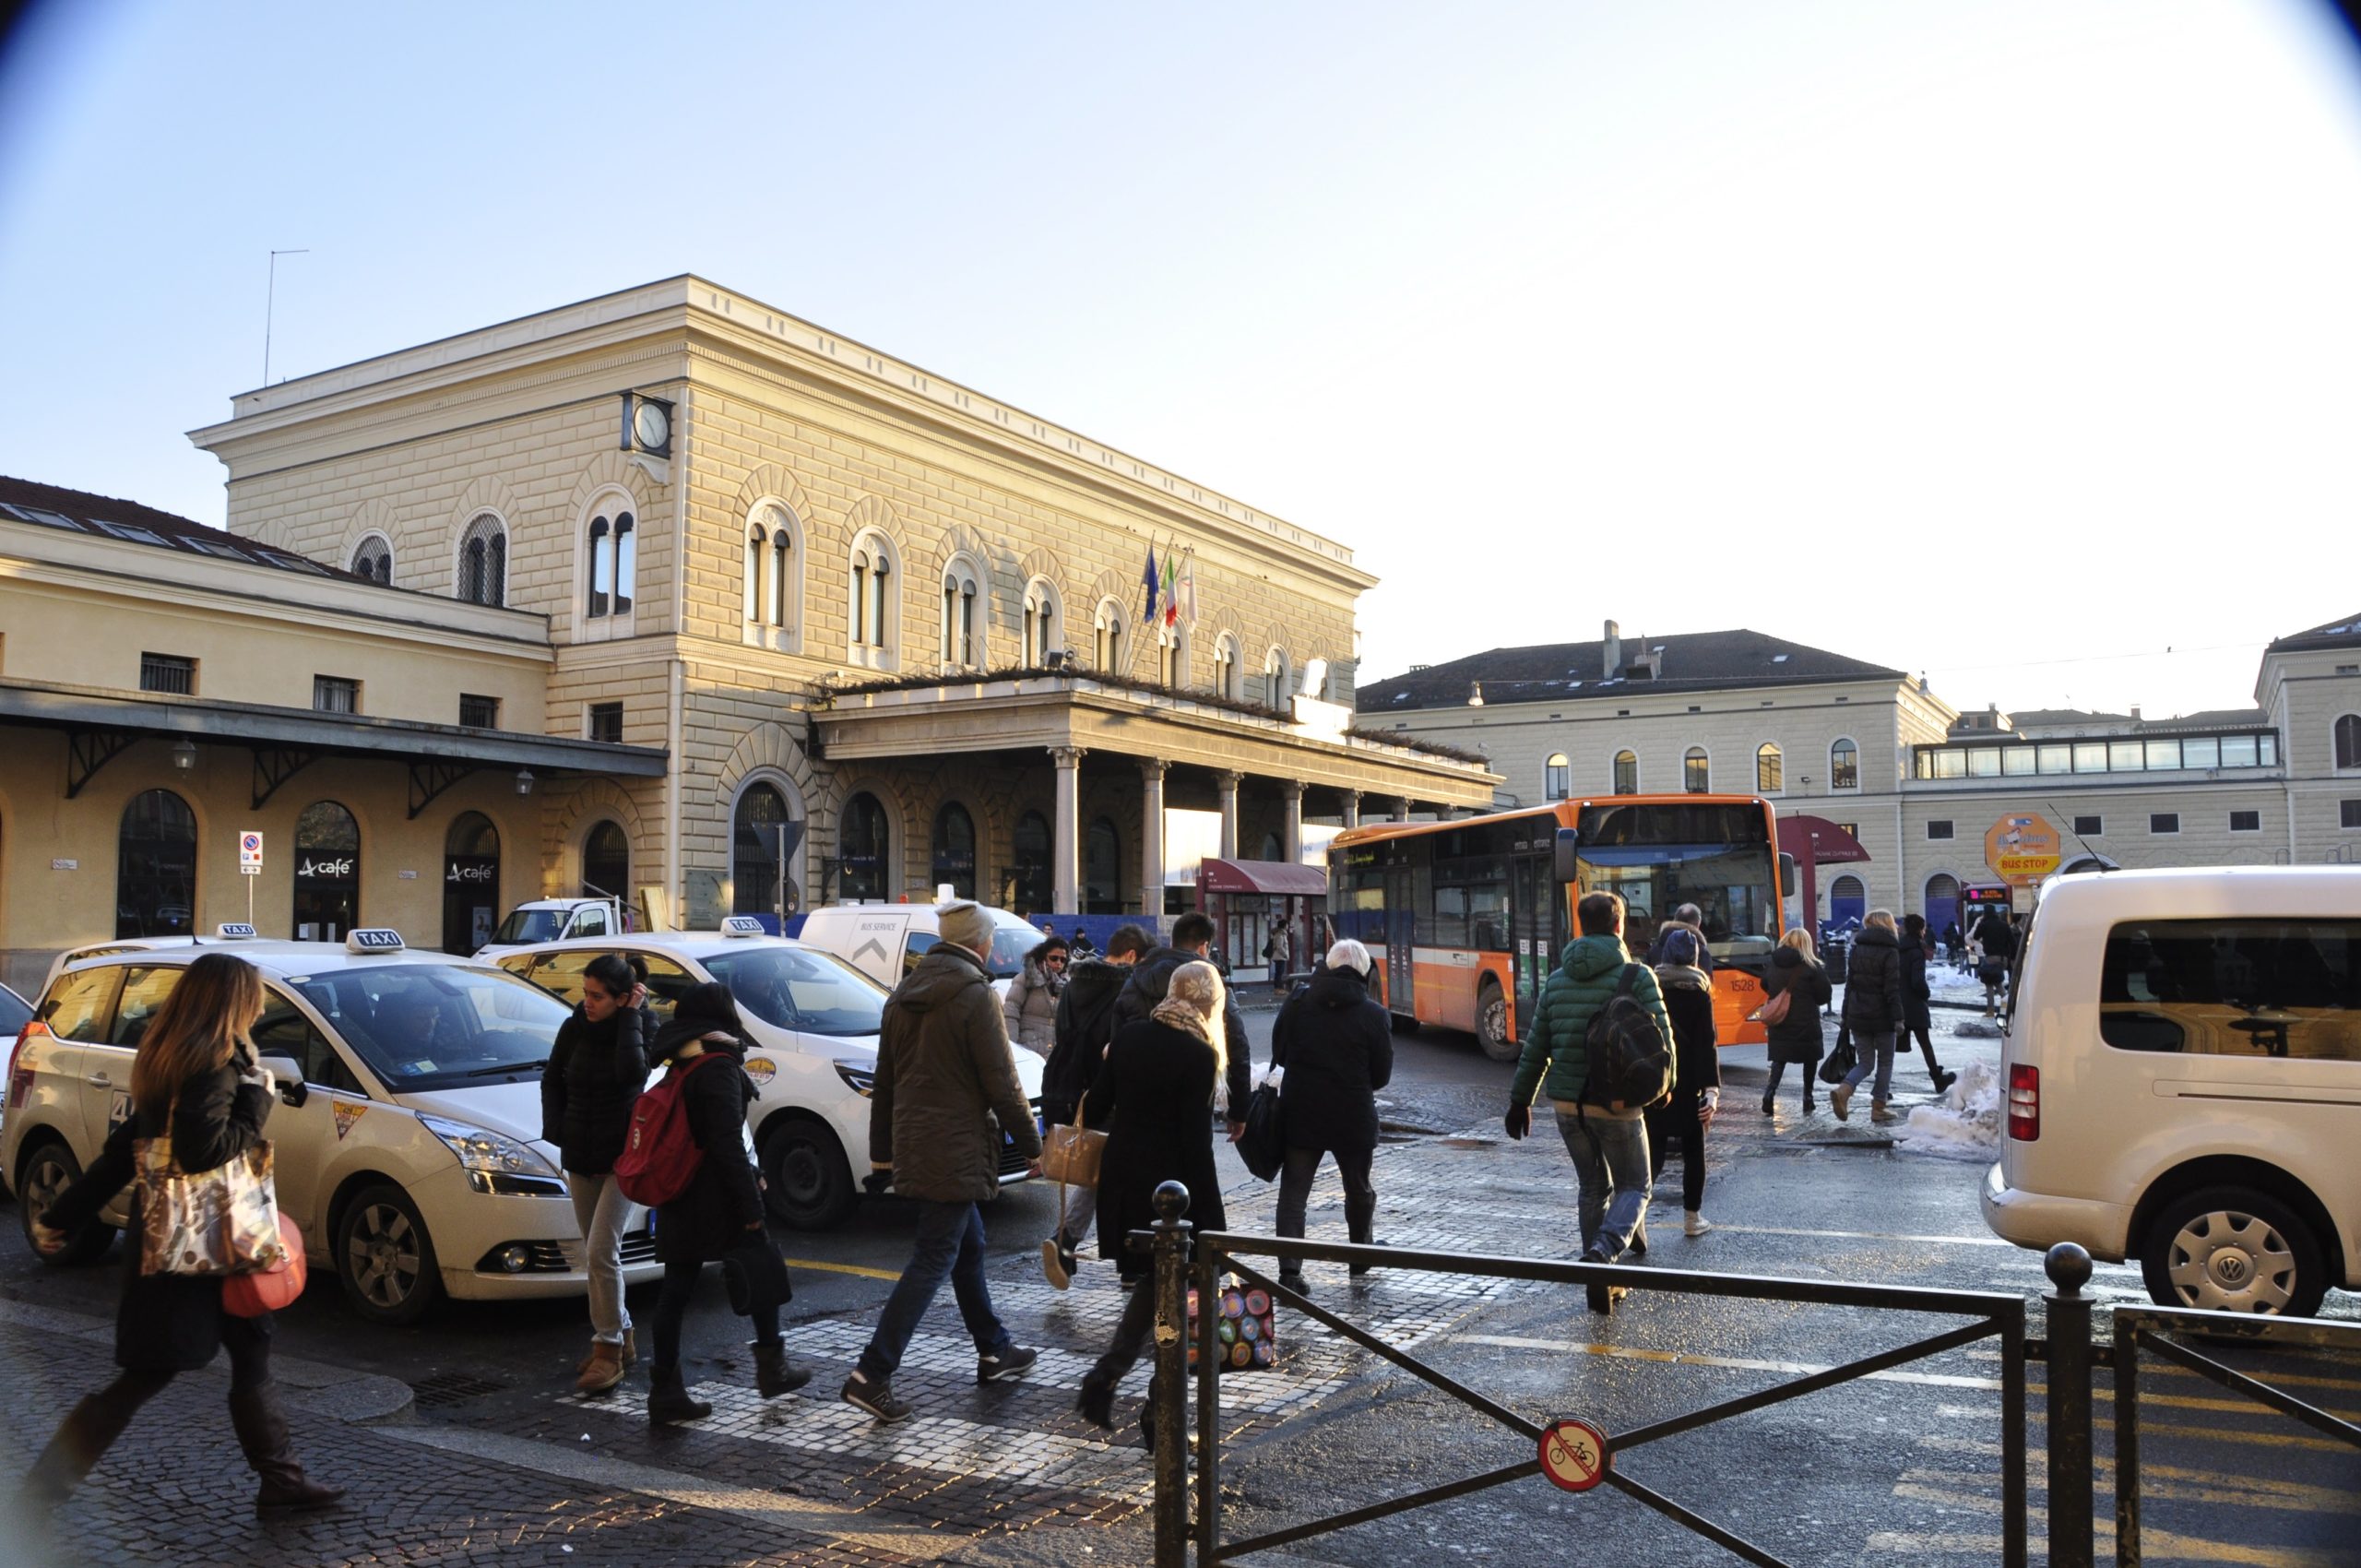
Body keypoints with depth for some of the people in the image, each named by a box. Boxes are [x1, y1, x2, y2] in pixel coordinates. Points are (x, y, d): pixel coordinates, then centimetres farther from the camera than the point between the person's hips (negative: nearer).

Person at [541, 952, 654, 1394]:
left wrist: (630, 1016, -23)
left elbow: (633, 1071, -30)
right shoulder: (575, 1027, 1)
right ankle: (622, 1339, 27)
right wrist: (556, 1130, 2)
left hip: (623, 1156, -6)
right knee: (596, 1255, 13)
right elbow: (552, 1079, 13)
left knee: (601, 1253, -14)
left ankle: (608, 1350, -4)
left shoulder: (643, 1025, -11)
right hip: (579, 1156, 6)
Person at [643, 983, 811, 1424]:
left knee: (677, 1287, 8)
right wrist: (750, 1203, -15)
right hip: (713, 1197, -8)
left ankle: (665, 1389, 8)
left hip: (678, 1195, 8)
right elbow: (728, 1142, -19)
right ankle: (771, 1366, 17)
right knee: (762, 1267, 9)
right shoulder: (718, 1066, -15)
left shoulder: (679, 1066, 11)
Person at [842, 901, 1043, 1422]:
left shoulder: (904, 994, 10)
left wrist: (882, 1154, 21)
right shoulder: (976, 996, -14)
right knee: (933, 1262, -4)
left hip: (911, 1146, 9)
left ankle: (994, 1351, 31)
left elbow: (884, 1083, 15)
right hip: (956, 1151, -8)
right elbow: (1002, 1086, -13)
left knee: (968, 1245, 20)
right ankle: (872, 1375, -6)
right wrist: (1032, 1146, -2)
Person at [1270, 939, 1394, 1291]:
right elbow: (1381, 1074, -2)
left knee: (1293, 1190, 4)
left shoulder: (1297, 1002, -3)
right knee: (1358, 1188, 19)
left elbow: (1278, 1053, 6)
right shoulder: (1373, 1015, -9)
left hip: (1299, 1113, 1)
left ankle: (1289, 1269, -6)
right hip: (1353, 1117, -1)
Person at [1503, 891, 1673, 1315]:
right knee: (1633, 1186, 10)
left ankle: (1602, 1283, 19)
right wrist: (1665, 1084, 12)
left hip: (1566, 1104, 4)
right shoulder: (1636, 975, -6)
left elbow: (1535, 1046, 7)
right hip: (1616, 1103, -4)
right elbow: (1660, 1036, -7)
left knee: (1593, 1188, 18)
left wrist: (1521, 1099, 15)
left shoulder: (1557, 980, 6)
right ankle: (1603, 1252, -17)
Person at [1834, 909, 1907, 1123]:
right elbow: (1892, 988, -14)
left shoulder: (1856, 949, 8)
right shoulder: (1889, 951, -9)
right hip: (1881, 1016, -4)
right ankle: (1878, 1108, 10)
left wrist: (1846, 1015, 14)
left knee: (1865, 1063, 10)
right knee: (1885, 1062, 11)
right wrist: (1897, 1017, -12)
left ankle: (1843, 1090, -17)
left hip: (1858, 1016, 4)